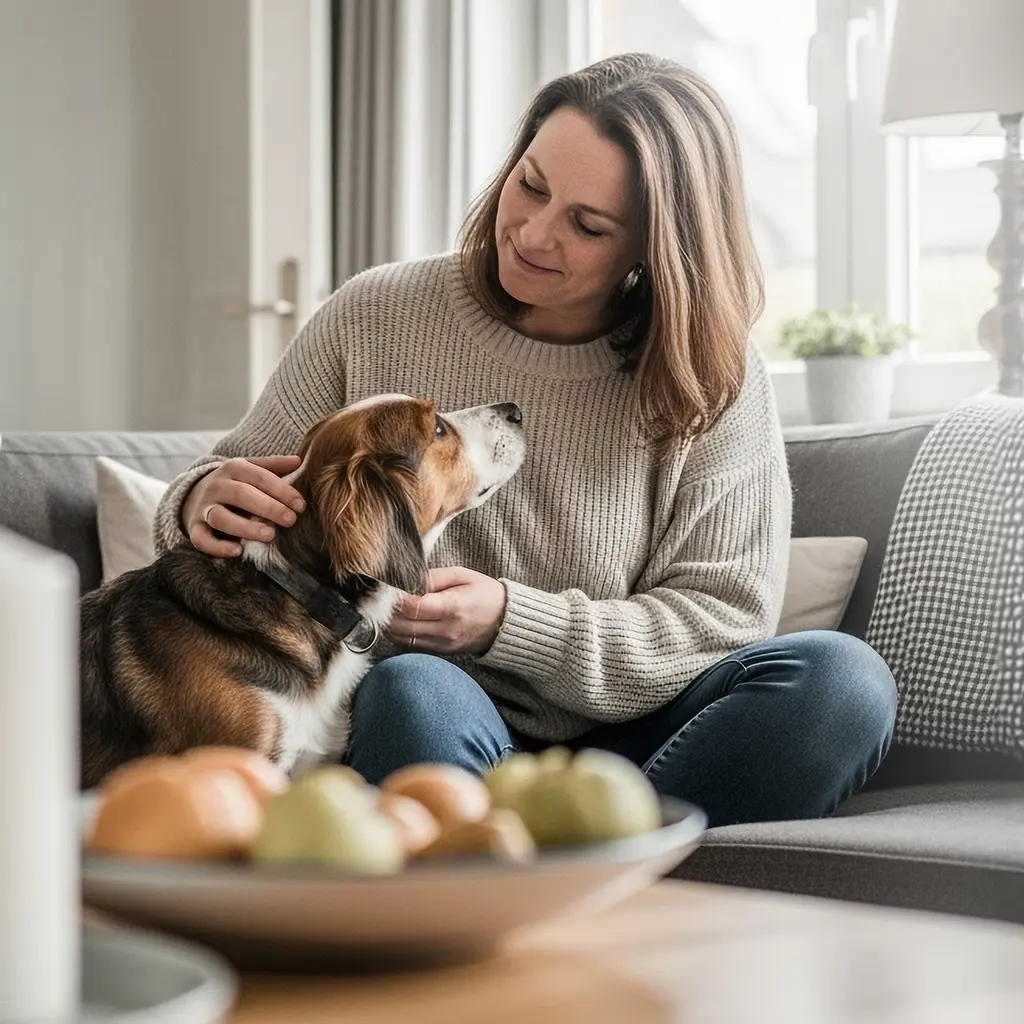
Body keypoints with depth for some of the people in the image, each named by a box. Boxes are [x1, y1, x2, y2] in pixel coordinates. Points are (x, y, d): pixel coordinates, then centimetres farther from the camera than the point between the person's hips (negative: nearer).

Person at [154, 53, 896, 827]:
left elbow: (724, 618, -4)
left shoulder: (715, 382, 0)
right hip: (418, 736, -1)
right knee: (414, 691, -37)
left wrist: (509, 621, -18)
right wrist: (204, 499, -15)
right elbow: (246, 488, 11)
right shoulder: (375, 319, 2)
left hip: (625, 749, 1)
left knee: (843, 678, -27)